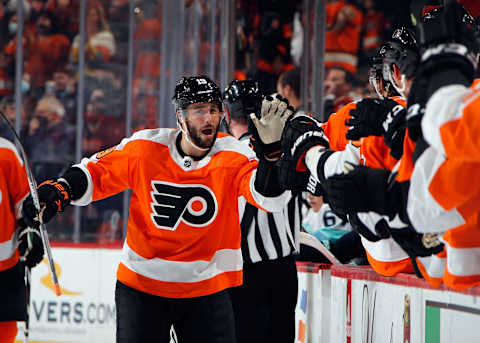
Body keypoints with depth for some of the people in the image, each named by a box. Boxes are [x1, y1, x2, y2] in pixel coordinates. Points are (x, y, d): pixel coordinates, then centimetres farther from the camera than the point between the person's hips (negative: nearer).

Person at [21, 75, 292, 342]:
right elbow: (96, 174, 4)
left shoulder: (233, 156, -10)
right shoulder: (145, 148, -8)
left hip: (206, 289, 0)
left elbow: (270, 198, -24)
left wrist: (270, 147, -39)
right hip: (141, 285, 0)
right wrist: (56, 193, -13)